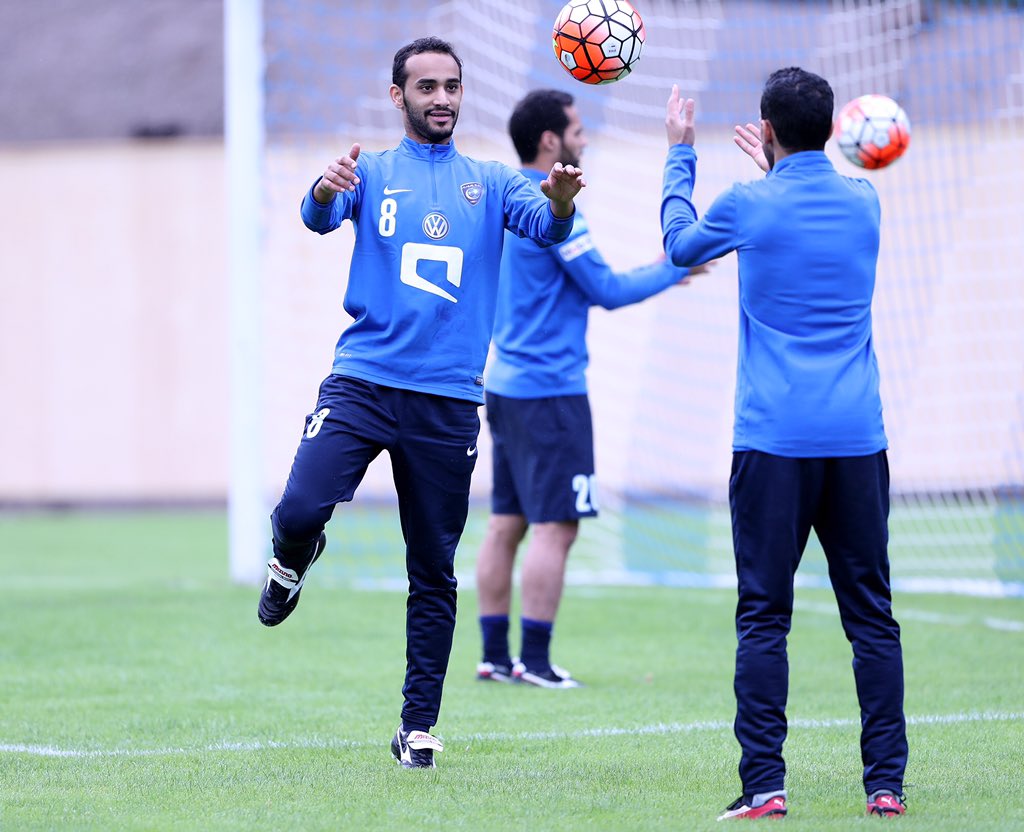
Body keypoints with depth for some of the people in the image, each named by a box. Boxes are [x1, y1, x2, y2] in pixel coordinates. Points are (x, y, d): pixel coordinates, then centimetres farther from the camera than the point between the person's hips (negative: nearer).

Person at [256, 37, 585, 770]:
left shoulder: (489, 182, 11)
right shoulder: (373, 173, 7)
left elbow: (542, 226, -7)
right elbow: (321, 216, -12)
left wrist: (560, 202, -31)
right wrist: (326, 191, -36)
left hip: (449, 398, 1)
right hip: (363, 379, -1)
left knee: (434, 571, 4)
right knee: (300, 510, -21)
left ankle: (419, 724, 13)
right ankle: (294, 560, 16)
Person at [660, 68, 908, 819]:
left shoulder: (750, 207, -3)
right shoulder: (863, 202, 7)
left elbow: (680, 243, 19)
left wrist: (681, 153, 31)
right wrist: (774, 169, 46)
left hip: (774, 443, -3)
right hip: (858, 440, 3)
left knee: (764, 618, 0)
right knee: (872, 616, 6)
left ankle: (764, 784, -6)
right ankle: (886, 783, 3)